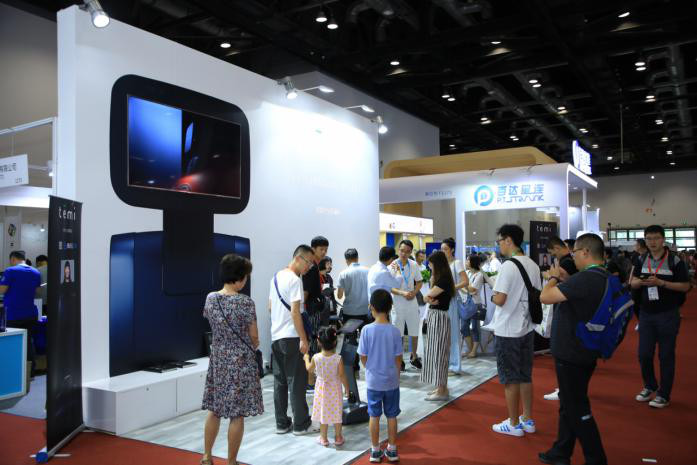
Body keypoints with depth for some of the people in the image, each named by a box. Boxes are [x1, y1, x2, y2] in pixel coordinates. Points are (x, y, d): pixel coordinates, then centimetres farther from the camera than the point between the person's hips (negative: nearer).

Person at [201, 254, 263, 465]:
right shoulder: (245, 302, -17)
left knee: (214, 409, 18)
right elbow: (254, 338, -9)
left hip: (218, 359, 6)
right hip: (241, 362, -6)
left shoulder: (210, 298, -1)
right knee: (237, 414, 5)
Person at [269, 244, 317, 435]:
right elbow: (295, 311, -19)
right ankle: (300, 425, 8)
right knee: (297, 381, 1)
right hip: (291, 337, -8)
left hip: (275, 336, 9)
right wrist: (303, 339, -16)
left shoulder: (276, 277, 13)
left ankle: (282, 423, 19)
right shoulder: (295, 280, -14)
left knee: (279, 381, 12)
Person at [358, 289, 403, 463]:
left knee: (374, 416, 12)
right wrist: (395, 375, 12)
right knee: (391, 416, 14)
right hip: (391, 381, 1)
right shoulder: (394, 331, -12)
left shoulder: (367, 330, -14)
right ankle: (392, 450, 24)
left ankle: (375, 451, 21)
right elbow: (398, 359, -5)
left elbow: (363, 357, -7)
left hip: (373, 381, 0)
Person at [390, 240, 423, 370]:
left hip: (412, 302, 3)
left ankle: (414, 357, 31)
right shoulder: (393, 265, -12)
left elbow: (419, 282, 8)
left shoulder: (414, 265, -2)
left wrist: (414, 292, -10)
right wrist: (402, 293, -25)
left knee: (414, 332, 13)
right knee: (398, 333, 6)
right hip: (398, 303, -3)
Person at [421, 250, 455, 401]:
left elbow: (427, 297, -15)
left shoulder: (444, 280, -18)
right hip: (434, 316, 10)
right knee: (436, 352, 15)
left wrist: (429, 298, 4)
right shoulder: (440, 279, 12)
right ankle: (441, 387, 24)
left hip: (439, 317, -10)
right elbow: (429, 296, 9)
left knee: (438, 352, -3)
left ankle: (442, 391, 5)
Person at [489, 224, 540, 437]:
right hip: (527, 328, 8)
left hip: (508, 331, -7)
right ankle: (528, 420, 27)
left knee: (510, 379, 5)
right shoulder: (533, 265, 5)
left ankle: (514, 424, 15)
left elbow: (500, 299, -22)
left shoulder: (508, 266, -19)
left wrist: (492, 296, -2)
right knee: (525, 376, 17)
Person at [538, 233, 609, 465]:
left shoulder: (585, 279, -27)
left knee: (577, 410, 3)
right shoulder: (604, 278, 6)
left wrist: (554, 277, -7)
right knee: (569, 404, 20)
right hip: (584, 351, 10)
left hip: (572, 354, -10)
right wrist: (562, 279, 7)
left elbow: (545, 297, -25)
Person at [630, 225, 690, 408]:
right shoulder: (642, 260, 5)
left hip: (668, 314, -4)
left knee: (666, 355, 6)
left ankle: (664, 395, 19)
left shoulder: (674, 261, -9)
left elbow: (685, 286, -10)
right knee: (644, 354, 9)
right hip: (646, 313, 4)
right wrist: (641, 281, -14)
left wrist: (661, 283, -22)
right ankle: (650, 386, 32)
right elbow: (633, 284, 9)